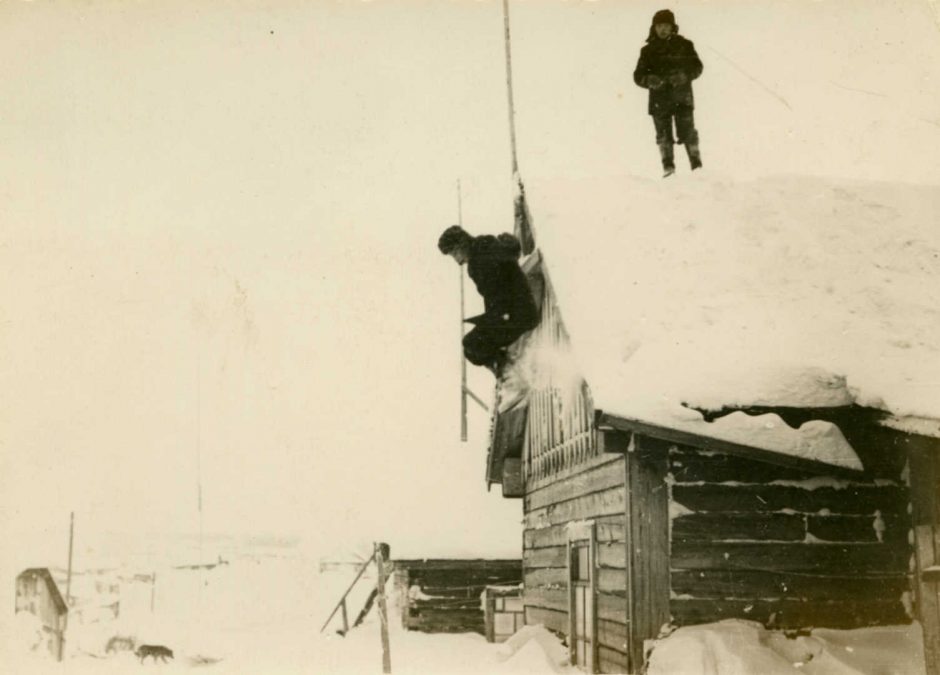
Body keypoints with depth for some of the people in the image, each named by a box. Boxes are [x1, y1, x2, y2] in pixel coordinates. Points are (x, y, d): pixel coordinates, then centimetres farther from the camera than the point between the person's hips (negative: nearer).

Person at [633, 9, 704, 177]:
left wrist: (684, 75, -19)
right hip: (659, 98, 2)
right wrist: (649, 80, -19)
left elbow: (697, 67, 3)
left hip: (682, 96, -1)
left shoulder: (684, 45, 6)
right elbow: (638, 75, 4)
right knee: (663, 133, -2)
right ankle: (667, 165, 5)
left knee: (687, 131, -8)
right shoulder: (648, 50, 9)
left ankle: (696, 161, 3)